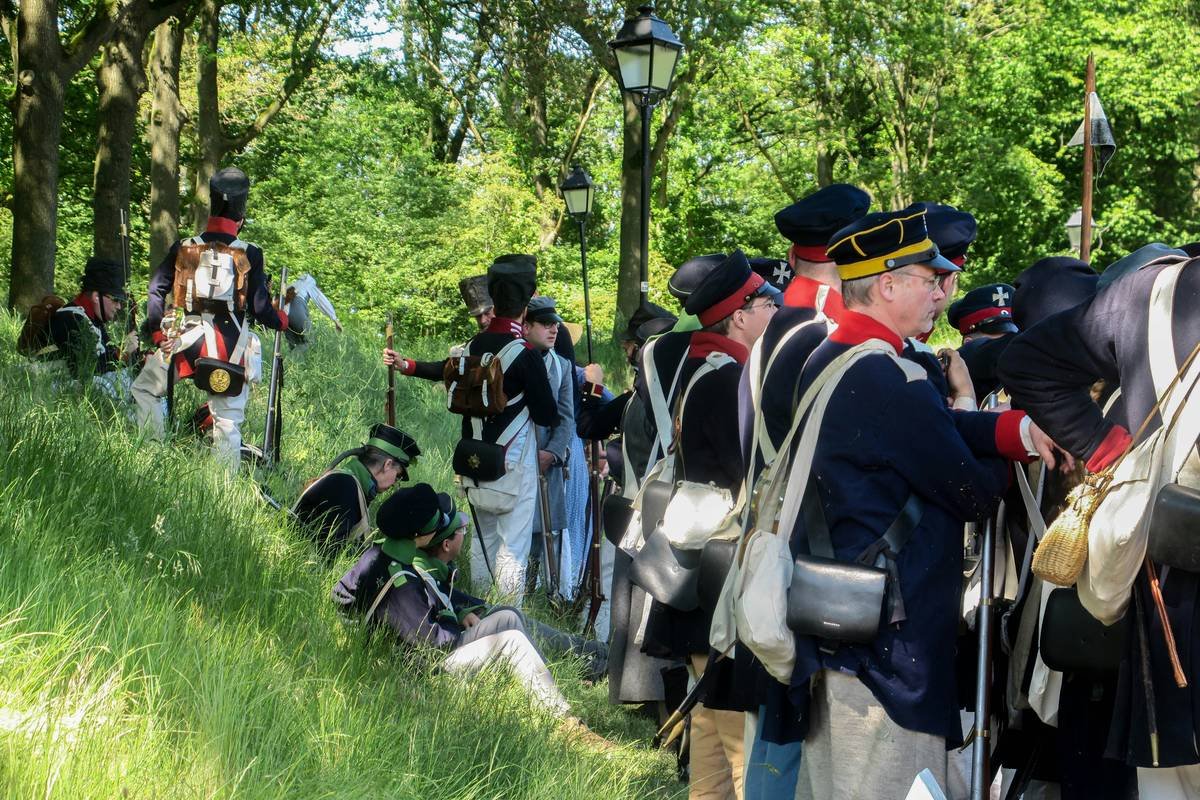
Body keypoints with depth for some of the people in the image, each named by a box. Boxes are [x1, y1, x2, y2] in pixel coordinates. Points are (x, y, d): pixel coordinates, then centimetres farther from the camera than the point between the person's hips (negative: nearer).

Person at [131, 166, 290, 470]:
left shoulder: (183, 249, 0)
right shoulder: (249, 255, -5)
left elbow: (157, 291, 2)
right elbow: (260, 308, -5)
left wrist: (156, 333, 10)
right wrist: (284, 320, 13)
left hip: (183, 342, 0)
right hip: (231, 350, 0)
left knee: (144, 389, 17)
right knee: (228, 420, 7)